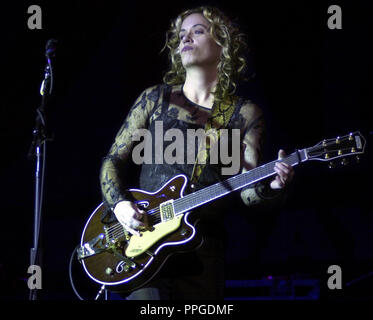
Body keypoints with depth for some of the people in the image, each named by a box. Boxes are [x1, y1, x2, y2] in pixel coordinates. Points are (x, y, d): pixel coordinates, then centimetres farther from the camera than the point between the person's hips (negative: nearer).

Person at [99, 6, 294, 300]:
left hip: (203, 245, 1)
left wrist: (270, 185, -24)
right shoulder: (155, 99, 10)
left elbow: (246, 190, -1)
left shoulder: (244, 114, 7)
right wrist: (120, 204, -7)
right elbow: (113, 160, 12)